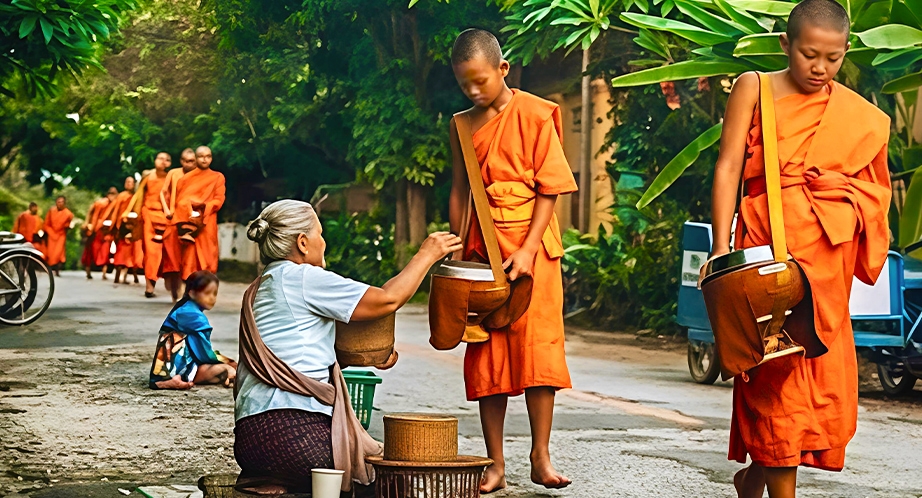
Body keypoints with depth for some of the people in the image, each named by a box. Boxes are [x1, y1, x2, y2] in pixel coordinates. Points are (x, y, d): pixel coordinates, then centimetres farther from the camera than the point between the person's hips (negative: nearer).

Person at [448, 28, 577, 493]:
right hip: (481, 250, 4)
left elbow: (549, 189, -6)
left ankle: (541, 457, 1)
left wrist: (528, 249, -14)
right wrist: (458, 253, 8)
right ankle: (495, 465, 6)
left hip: (530, 247, -4)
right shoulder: (462, 125, 10)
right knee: (486, 357, 2)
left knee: (537, 347, -8)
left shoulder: (535, 115, -4)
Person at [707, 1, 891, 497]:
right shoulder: (754, 88, 5)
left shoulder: (860, 117, 12)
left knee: (822, 372, 4)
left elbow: (871, 190, 18)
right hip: (770, 242, -3)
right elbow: (728, 167, -2)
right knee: (777, 370, -6)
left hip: (829, 255, 3)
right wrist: (721, 248, -11)